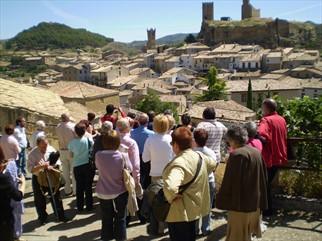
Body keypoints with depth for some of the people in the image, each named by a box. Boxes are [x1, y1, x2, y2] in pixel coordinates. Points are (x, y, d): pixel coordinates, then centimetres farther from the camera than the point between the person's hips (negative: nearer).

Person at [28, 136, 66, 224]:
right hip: (38, 179, -2)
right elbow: (30, 169, -21)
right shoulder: (32, 154, -17)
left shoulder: (51, 149, -9)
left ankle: (61, 216, 25)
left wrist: (51, 166, -24)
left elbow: (58, 162, -4)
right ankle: (42, 218, 30)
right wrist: (41, 166, -35)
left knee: (56, 197, 11)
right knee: (40, 200, 12)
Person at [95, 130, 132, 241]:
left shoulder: (98, 155, -15)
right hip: (120, 191, -2)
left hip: (103, 191, 2)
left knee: (106, 217, 20)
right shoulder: (123, 156, -20)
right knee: (120, 217, 18)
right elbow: (129, 170, -6)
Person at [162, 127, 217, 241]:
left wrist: (171, 198, -26)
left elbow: (170, 187, -46)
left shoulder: (178, 163, -30)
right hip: (196, 208, 8)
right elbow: (212, 164, 21)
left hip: (180, 213, -8)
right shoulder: (200, 156, -2)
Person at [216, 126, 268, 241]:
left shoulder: (236, 154, -19)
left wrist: (221, 201, -8)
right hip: (254, 202, 8)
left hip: (240, 202, -8)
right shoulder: (256, 152, 6)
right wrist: (261, 202, 18)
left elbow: (229, 182, -18)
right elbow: (262, 179, 11)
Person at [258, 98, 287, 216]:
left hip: (269, 158, -8)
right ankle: (269, 208, 28)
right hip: (279, 157, 8)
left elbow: (262, 136, -36)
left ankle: (268, 210, 12)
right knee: (268, 182, 19)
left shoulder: (266, 120, -18)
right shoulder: (282, 119, 7)